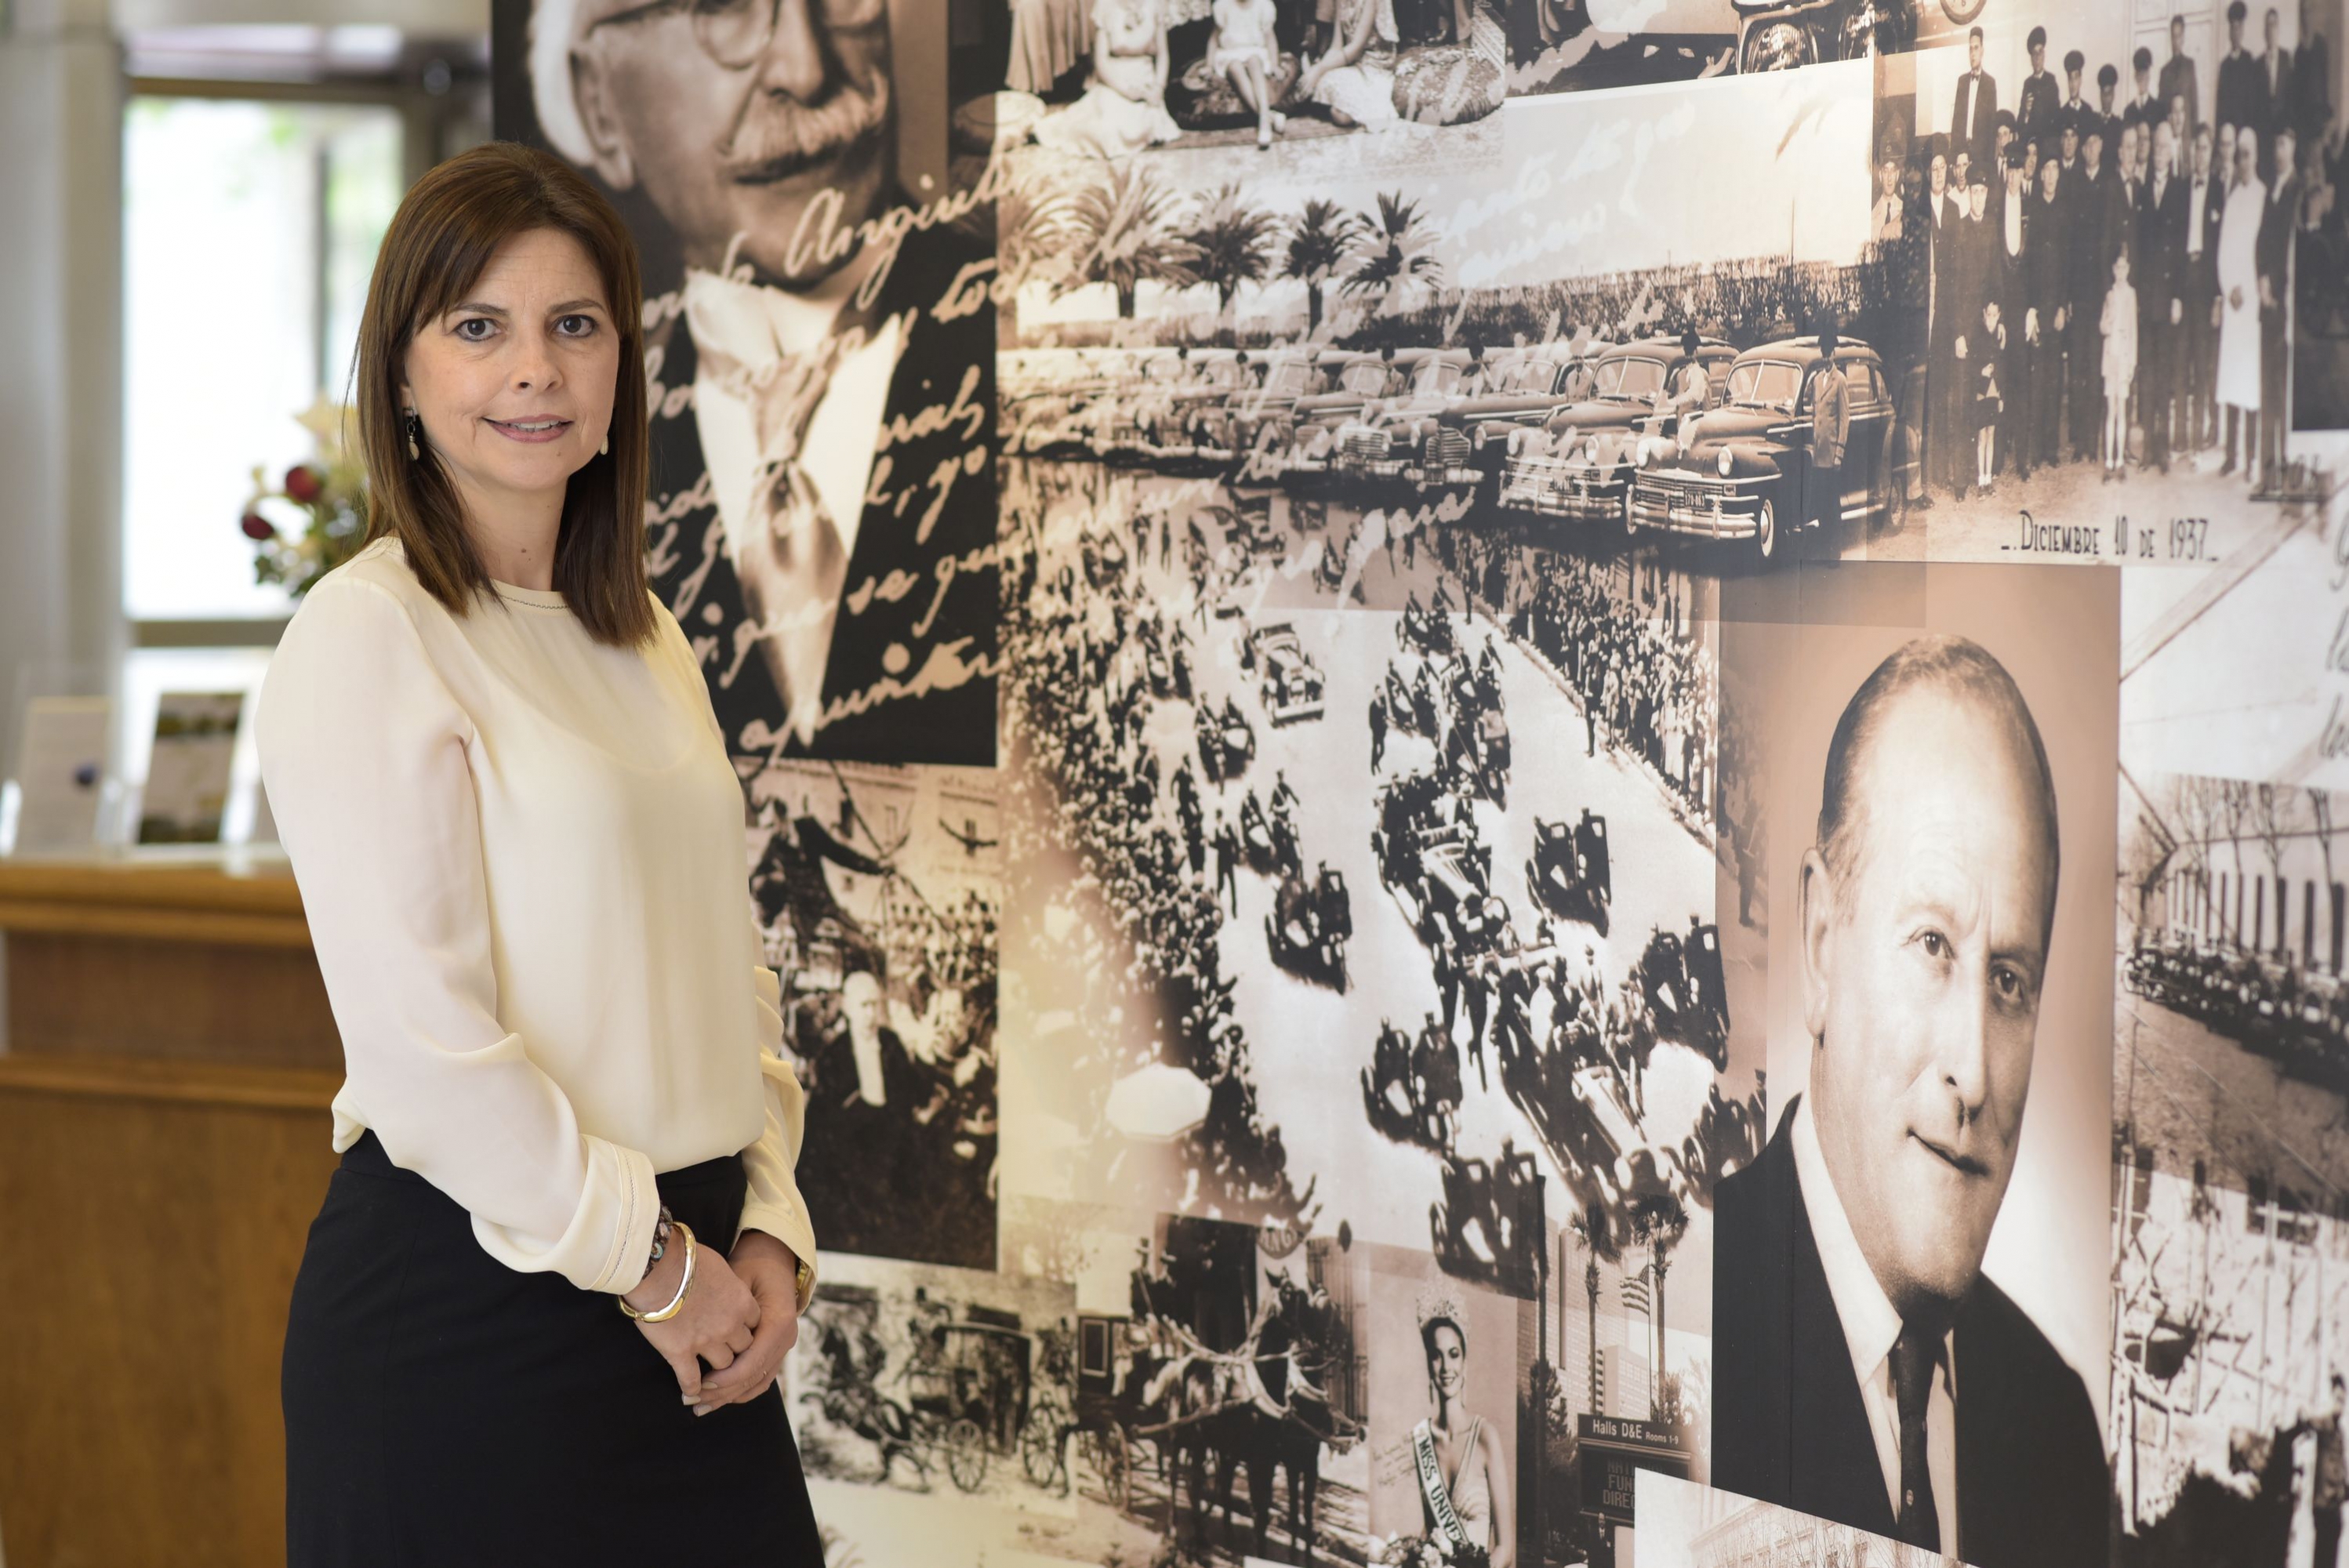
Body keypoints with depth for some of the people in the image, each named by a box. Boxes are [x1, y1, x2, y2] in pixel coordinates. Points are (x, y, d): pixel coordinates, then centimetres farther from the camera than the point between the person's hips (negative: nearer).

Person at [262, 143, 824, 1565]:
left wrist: (768, 1232, 3)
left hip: (686, 1294, 7)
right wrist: (651, 1263, -11)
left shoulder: (643, 635, 13)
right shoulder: (366, 637, -11)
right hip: (466, 1300, -7)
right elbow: (423, 1042, -17)